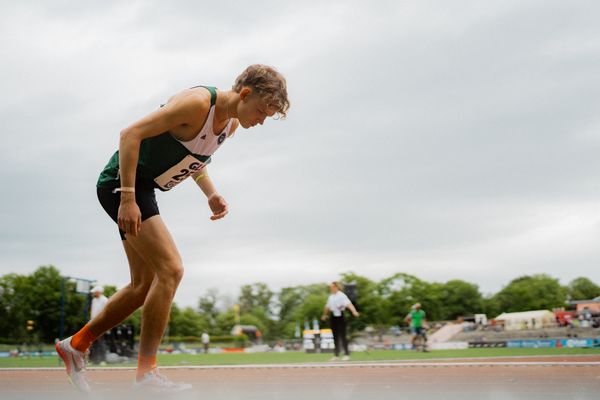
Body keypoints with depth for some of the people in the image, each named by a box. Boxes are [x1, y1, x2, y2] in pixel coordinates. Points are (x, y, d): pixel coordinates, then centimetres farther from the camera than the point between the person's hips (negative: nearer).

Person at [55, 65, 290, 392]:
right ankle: (146, 372, -11)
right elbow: (131, 134, -24)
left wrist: (211, 194, 5)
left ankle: (75, 345, 25)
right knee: (171, 268, -19)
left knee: (144, 286, 10)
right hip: (121, 183, -10)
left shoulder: (231, 124, 6)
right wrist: (127, 198, -28)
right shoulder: (198, 103, -22)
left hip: (140, 189, 10)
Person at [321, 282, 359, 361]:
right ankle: (337, 355, 16)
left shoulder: (341, 295, -11)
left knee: (342, 336, -6)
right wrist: (325, 315, 40)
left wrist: (354, 311, -41)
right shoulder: (331, 297, 12)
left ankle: (347, 354, 2)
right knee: (335, 336, 10)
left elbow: (348, 304, -26)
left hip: (340, 316, -7)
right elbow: (327, 306, 28)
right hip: (333, 316, 7)